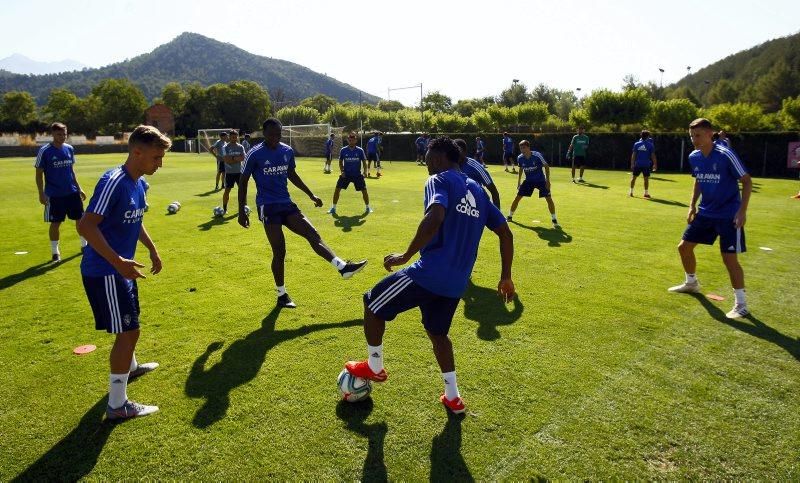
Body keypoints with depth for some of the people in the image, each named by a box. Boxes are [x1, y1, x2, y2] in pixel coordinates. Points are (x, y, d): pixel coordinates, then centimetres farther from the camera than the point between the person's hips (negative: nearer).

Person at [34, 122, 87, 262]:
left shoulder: (69, 149, 6)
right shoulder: (44, 151, -9)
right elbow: (39, 173, -5)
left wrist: (78, 188, 14)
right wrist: (41, 194, -11)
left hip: (72, 192, 4)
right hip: (54, 195, -4)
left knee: (80, 218, 9)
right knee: (55, 223, 2)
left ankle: (84, 245, 26)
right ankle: (55, 252, 15)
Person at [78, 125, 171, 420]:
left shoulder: (139, 183, 5)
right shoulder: (113, 182, -23)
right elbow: (86, 226, -28)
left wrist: (152, 250, 24)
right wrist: (118, 261, -31)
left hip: (121, 270, 10)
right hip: (104, 272, -9)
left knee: (129, 326, 27)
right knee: (128, 331, -6)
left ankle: (130, 367, 53)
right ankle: (117, 405, 6)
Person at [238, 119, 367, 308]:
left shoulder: (288, 151, 7)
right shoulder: (255, 154, -9)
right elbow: (243, 182, -2)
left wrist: (311, 195, 21)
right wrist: (242, 211, -5)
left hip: (286, 203, 5)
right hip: (268, 206, -5)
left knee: (312, 234, -7)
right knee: (279, 251, -6)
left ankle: (343, 267, -12)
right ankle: (281, 295, 8)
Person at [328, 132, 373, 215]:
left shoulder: (360, 150, -5)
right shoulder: (343, 150, -2)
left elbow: (364, 162, 2)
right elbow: (340, 162, 9)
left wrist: (365, 171, -13)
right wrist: (342, 171, -4)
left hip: (357, 175, 0)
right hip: (346, 174, 1)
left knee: (364, 190, -4)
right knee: (337, 189, -8)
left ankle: (367, 207, 17)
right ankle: (333, 208, 4)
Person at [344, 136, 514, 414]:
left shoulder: (440, 180, -5)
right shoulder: (478, 191, 17)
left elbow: (435, 218, -26)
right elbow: (505, 234, 17)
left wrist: (405, 256, -20)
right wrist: (506, 277, 23)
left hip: (430, 273, -8)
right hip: (457, 284, 8)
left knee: (372, 304, 13)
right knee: (437, 332, 28)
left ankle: (374, 368, 28)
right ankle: (452, 397, 29)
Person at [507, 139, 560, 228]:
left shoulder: (537, 155, -23)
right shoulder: (520, 158, -11)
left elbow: (546, 166, -11)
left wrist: (547, 180, -15)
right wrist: (519, 182, 12)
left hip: (541, 180, -3)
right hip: (528, 181, 3)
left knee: (549, 198, -13)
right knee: (517, 197, -2)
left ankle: (554, 220, 0)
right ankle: (510, 216, 15)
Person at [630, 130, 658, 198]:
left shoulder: (636, 144, 1)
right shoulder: (650, 145, -3)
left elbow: (633, 155, 1)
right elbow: (653, 155, -3)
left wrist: (632, 164, 5)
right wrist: (655, 164, 3)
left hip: (637, 164, 2)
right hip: (646, 164, -1)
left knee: (633, 177, 10)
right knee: (646, 178, 5)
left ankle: (631, 191, 12)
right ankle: (646, 193, 7)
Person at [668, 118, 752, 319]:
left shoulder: (726, 155, -19)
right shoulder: (693, 157, 0)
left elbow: (747, 181, -14)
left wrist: (742, 211, -20)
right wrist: (692, 205, 11)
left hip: (728, 215, -7)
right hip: (705, 212, 7)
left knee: (729, 258, -10)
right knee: (684, 246, 11)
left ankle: (741, 304, 5)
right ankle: (691, 283, 35)